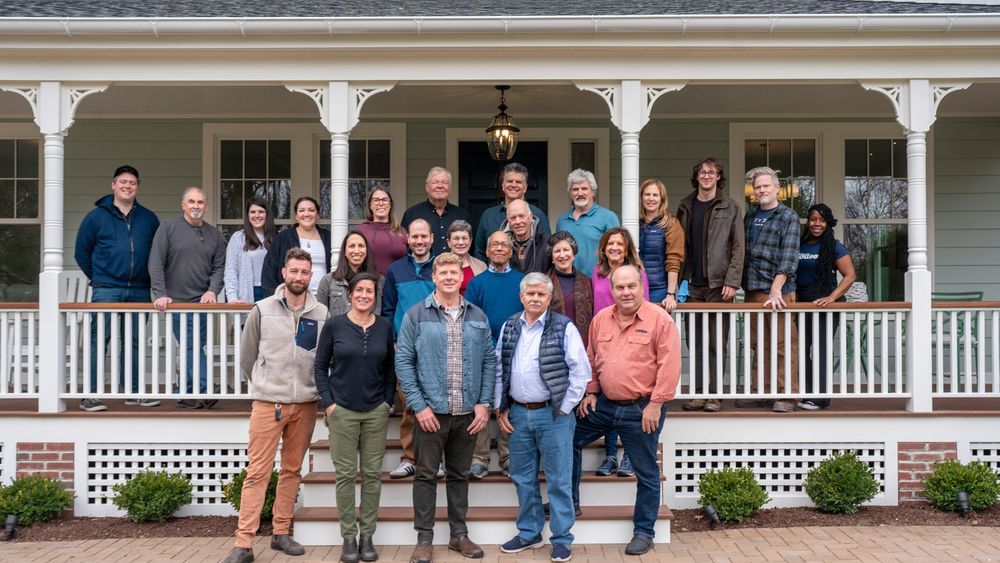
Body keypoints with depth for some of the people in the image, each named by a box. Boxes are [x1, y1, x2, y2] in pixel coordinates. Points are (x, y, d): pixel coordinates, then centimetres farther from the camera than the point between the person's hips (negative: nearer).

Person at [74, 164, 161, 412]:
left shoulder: (149, 219, 10)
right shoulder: (96, 216, 3)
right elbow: (81, 251, 8)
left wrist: (149, 279, 8)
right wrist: (97, 278, 5)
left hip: (139, 291, 3)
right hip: (106, 290, -3)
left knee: (134, 342, 9)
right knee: (99, 341, -5)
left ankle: (134, 391, 17)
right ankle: (91, 395, -2)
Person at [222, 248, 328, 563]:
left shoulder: (322, 314, 0)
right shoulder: (262, 310, -1)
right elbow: (246, 357, 8)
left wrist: (320, 392, 8)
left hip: (305, 404, 2)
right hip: (268, 403, -2)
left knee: (292, 470, 11)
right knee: (257, 473, -2)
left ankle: (281, 533, 23)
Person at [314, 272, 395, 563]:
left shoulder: (384, 327, 3)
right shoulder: (334, 325, -2)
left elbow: (391, 368, 10)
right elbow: (320, 366, 2)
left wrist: (387, 401, 3)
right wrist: (328, 403, -4)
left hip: (376, 411, 2)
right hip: (342, 410, -2)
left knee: (372, 474, 5)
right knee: (345, 475, 2)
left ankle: (367, 536, 15)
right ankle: (348, 537, 12)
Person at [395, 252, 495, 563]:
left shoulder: (478, 316, 6)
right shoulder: (416, 315, -3)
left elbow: (489, 362, 7)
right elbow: (403, 361, -6)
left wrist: (484, 404, -2)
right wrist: (419, 405, -12)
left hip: (468, 412, 3)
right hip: (431, 410, -3)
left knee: (460, 475, 13)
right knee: (426, 475, 4)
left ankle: (459, 534, 24)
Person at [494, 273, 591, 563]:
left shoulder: (564, 328, -7)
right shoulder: (509, 327, 7)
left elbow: (580, 372, -7)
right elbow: (498, 370, 12)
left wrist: (563, 409, -8)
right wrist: (501, 408, 7)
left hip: (552, 414, -4)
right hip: (517, 414, 5)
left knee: (559, 481, 2)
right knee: (523, 478, 14)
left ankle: (562, 538, 14)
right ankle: (529, 533, 29)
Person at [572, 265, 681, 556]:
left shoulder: (660, 319, -12)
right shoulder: (601, 319, 6)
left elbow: (669, 366, -15)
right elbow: (592, 359, 16)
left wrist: (655, 404, -17)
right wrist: (590, 392, 9)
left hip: (642, 410, -5)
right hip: (604, 404, 5)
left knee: (646, 473, 6)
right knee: (569, 440, 10)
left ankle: (643, 532, 19)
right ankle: (569, 500, 28)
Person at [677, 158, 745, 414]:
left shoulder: (731, 208, 2)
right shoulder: (685, 207, 12)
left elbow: (738, 248, -2)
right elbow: (679, 246, 12)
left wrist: (732, 281, -11)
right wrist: (680, 279, 3)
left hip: (718, 285, -3)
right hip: (692, 286, 4)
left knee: (716, 342, -1)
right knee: (695, 342, 6)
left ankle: (714, 395, 4)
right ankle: (699, 393, 12)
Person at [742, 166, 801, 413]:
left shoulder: (788, 217, -2)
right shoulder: (750, 216, 16)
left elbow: (788, 258, -12)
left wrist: (776, 289, -21)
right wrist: (745, 285, 9)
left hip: (779, 290, -6)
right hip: (753, 291, 6)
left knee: (784, 345, -3)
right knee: (756, 344, 10)